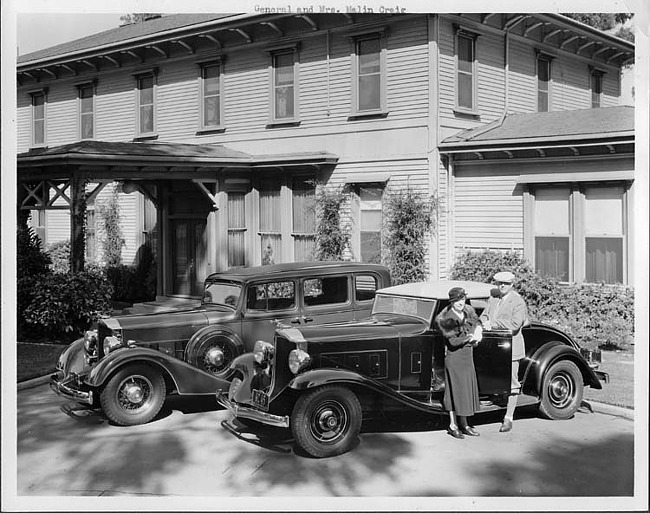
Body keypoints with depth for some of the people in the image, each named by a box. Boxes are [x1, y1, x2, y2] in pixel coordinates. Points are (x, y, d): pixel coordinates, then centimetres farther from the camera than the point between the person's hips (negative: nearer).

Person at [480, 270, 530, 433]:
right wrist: (485, 323, -10)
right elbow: (483, 316, 14)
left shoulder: (518, 302, -9)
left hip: (511, 346, -6)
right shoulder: (492, 299, 13)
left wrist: (493, 323, -18)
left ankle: (508, 418, 2)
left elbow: (515, 324, -19)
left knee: (511, 382, -2)